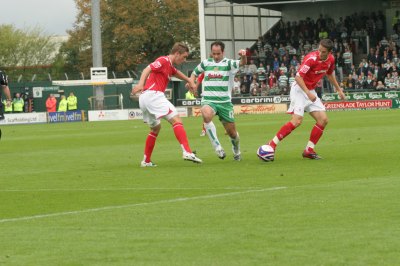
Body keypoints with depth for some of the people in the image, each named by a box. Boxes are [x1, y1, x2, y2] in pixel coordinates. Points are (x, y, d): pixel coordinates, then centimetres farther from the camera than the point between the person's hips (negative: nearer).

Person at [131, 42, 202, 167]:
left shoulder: (170, 66, 24)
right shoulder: (163, 61, -5)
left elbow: (176, 73, 47)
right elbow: (148, 69, -21)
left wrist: (189, 81, 49)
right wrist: (141, 84, -36)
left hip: (145, 98, 10)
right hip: (153, 95, -10)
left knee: (156, 128, 25)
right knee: (176, 119, -15)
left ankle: (146, 161, 27)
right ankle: (187, 151, -30)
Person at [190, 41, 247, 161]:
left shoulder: (228, 64, 0)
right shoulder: (206, 63, 9)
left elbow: (242, 63, -20)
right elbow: (194, 73, 26)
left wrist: (243, 56, -43)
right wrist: (191, 82, 4)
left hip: (225, 101, 0)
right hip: (208, 100, 0)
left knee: (231, 132, 5)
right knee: (206, 115, -36)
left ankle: (236, 151, 38)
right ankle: (217, 147, -29)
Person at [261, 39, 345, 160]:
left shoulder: (331, 59, -1)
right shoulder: (312, 58, -24)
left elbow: (330, 74, 21)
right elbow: (298, 77, -26)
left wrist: (338, 89, 24)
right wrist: (308, 93, -33)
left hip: (311, 91, 8)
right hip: (299, 89, -8)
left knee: (323, 120, -2)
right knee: (297, 121, -21)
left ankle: (309, 150, 6)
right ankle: (272, 144, -12)